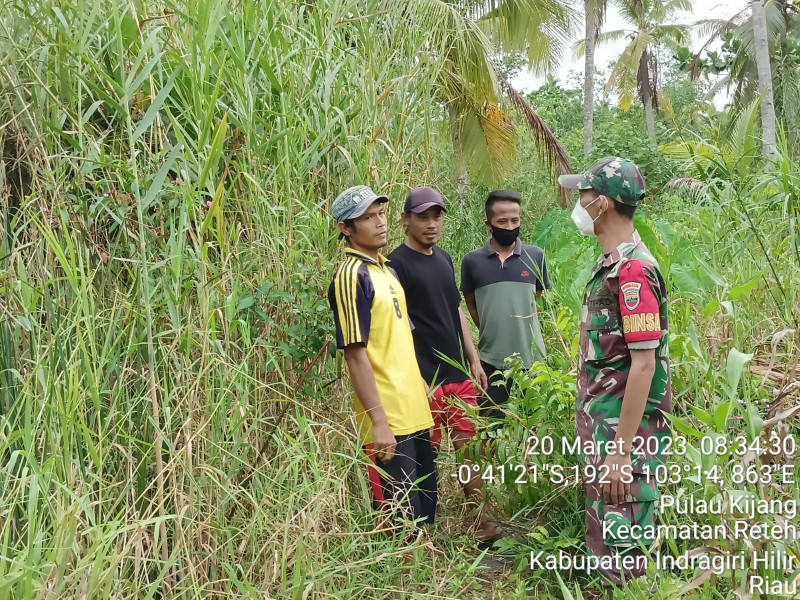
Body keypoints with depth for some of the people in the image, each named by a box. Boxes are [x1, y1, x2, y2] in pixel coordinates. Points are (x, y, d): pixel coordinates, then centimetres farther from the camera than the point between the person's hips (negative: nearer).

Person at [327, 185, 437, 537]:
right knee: (402, 517, -1)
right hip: (388, 420, -9)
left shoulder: (385, 269, 13)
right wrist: (379, 423, -20)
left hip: (414, 412, 9)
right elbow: (356, 355, -18)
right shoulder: (351, 276, -14)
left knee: (426, 507, 16)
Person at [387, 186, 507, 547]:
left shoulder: (444, 258, 13)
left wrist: (474, 361, 15)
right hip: (424, 379, -7)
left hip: (458, 374, 7)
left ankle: (484, 526, 18)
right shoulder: (397, 264, -10)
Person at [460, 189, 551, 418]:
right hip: (491, 360, 0)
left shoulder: (536, 256, -1)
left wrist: (522, 326, 10)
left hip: (531, 358, 1)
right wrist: (492, 332, 8)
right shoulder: (472, 261, -3)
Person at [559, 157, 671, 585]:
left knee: (620, 547, 1)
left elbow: (644, 365, -23)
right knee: (605, 538, 19)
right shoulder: (611, 264, 9)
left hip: (623, 434, -9)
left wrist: (622, 450, -22)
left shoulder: (633, 270, -21)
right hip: (603, 425, 9)